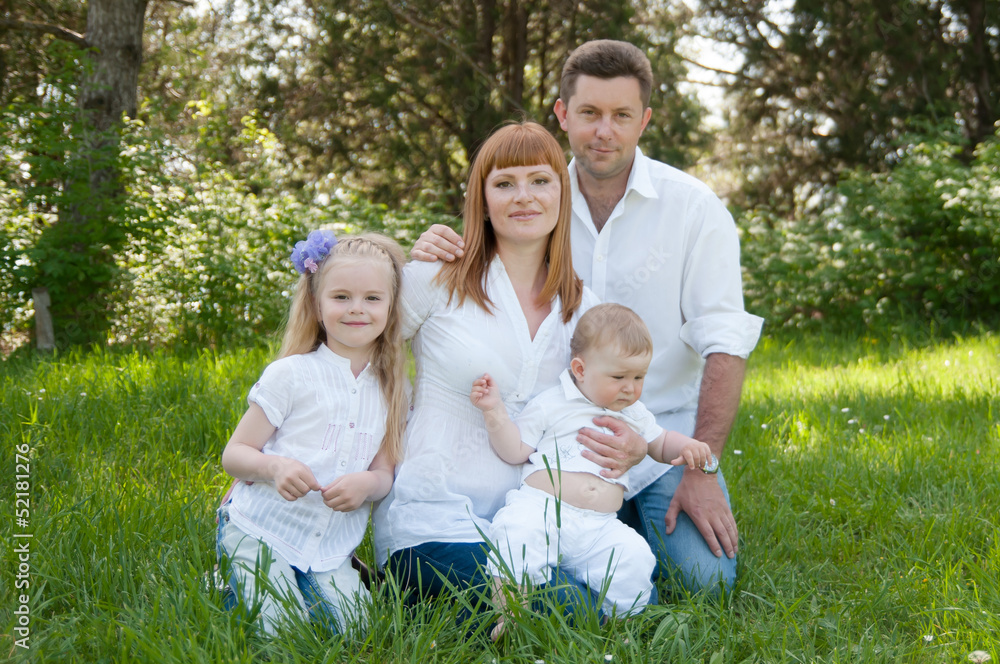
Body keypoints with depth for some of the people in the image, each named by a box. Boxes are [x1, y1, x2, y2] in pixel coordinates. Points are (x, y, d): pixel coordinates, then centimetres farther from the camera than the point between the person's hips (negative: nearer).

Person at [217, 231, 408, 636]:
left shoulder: (391, 391, 7)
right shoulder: (291, 374, -5)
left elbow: (385, 473, 9)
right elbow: (233, 454, -3)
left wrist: (368, 484, -16)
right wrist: (273, 466, -24)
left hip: (330, 549, 4)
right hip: (261, 532, -4)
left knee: (355, 628, -12)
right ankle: (234, 582, 11)